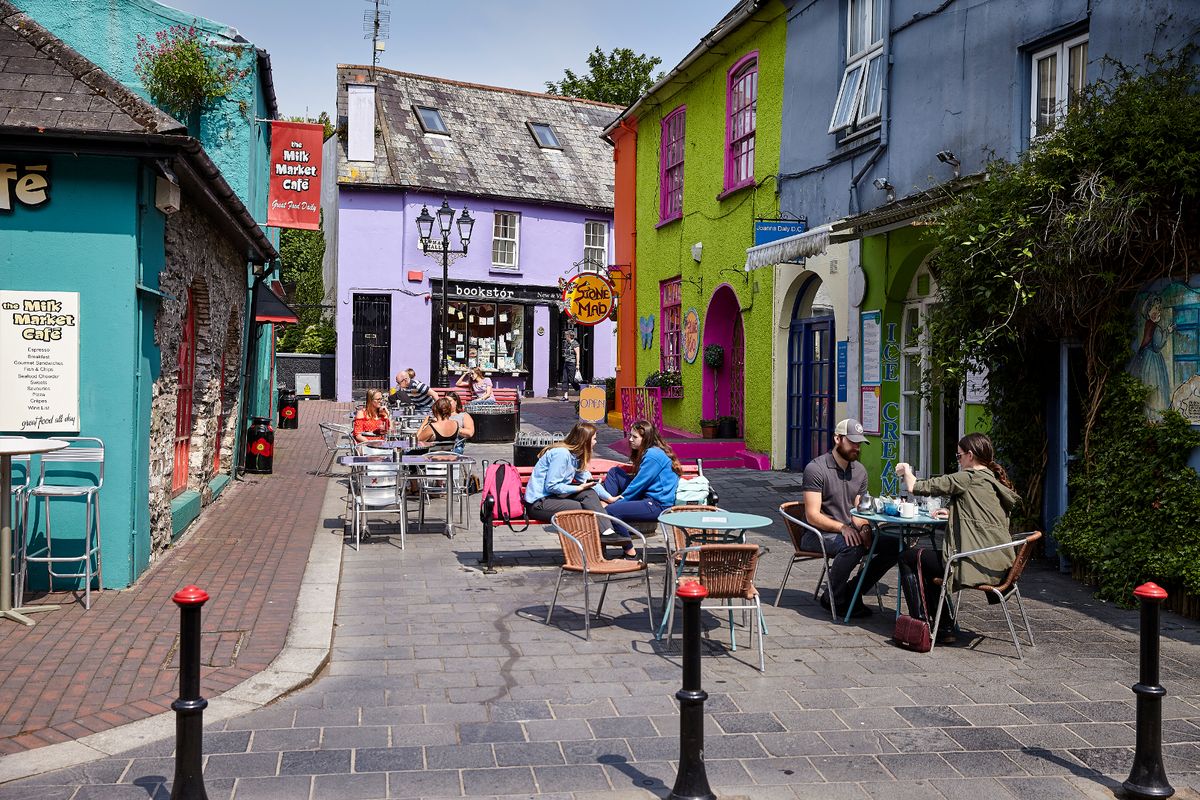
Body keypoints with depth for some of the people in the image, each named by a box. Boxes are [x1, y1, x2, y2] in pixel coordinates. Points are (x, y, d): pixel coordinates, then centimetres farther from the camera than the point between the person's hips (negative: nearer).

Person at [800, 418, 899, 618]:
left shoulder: (860, 471, 11)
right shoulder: (816, 468, -12)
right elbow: (813, 516, -17)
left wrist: (864, 527, -11)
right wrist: (842, 527, -30)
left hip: (848, 531, 7)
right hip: (818, 534, -7)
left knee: (894, 545, -11)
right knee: (853, 545, -36)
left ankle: (850, 592, -2)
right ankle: (834, 598, -13)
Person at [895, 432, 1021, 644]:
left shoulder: (968, 478, -9)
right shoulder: (998, 482, 15)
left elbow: (915, 487, -7)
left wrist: (906, 471, 13)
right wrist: (953, 513, 22)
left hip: (977, 566, -9)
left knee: (908, 557, 9)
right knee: (927, 563, 30)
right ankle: (944, 628, 29)